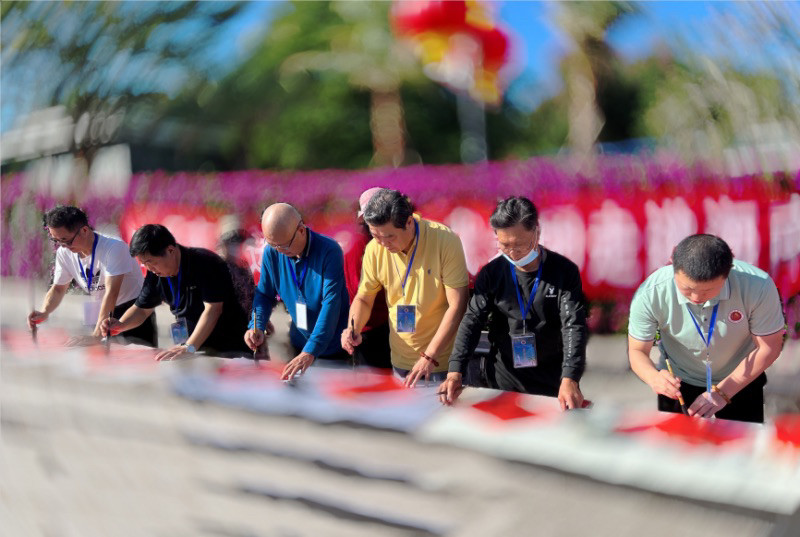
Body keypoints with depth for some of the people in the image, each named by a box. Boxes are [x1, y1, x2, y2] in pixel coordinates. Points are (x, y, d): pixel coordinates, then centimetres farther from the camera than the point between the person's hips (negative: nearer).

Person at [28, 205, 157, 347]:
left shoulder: (113, 248, -28)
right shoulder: (63, 253, -8)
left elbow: (111, 292, -34)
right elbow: (58, 288, 3)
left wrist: (97, 335, -40)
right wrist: (44, 312, -19)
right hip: (100, 311, 5)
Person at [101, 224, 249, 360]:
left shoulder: (207, 264, -18)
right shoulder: (155, 274, 4)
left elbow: (212, 309, -26)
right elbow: (142, 308, 15)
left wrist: (189, 347, -34)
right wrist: (120, 325, -7)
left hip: (228, 349, -6)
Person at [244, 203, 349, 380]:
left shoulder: (329, 251, -25)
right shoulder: (271, 252, -9)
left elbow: (331, 303, -31)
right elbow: (264, 293, 4)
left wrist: (310, 352, -38)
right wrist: (257, 326, -17)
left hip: (333, 347, -4)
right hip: (299, 345, 4)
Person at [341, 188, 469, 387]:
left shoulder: (445, 240, -18)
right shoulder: (374, 249, -7)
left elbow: (457, 305, -19)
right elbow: (363, 299, 8)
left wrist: (430, 356, -24)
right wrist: (354, 329, -13)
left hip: (444, 359, -3)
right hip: (401, 361, 3)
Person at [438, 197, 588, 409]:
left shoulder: (564, 271, -11)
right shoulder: (491, 273, -4)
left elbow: (573, 326, -18)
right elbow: (472, 321, -8)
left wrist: (569, 379, -33)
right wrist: (455, 370, -23)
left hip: (552, 382, -1)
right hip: (503, 380, 2)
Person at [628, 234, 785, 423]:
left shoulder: (758, 286, -33)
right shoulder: (650, 294, -32)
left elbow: (768, 347, -20)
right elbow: (637, 351, -19)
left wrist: (722, 392, -26)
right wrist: (654, 378, -42)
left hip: (741, 380, 0)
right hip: (678, 382, 0)